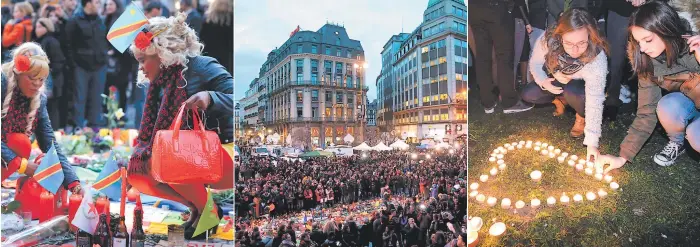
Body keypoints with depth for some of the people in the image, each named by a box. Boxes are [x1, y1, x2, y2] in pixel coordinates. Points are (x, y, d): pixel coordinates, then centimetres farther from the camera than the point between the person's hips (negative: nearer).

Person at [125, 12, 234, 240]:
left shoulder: (202, 67, -11)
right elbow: (152, 133, 11)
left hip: (222, 153, -8)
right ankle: (196, 207, 5)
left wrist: (210, 98, -36)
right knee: (138, 174, -3)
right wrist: (135, 161, 0)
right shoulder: (161, 84, 10)